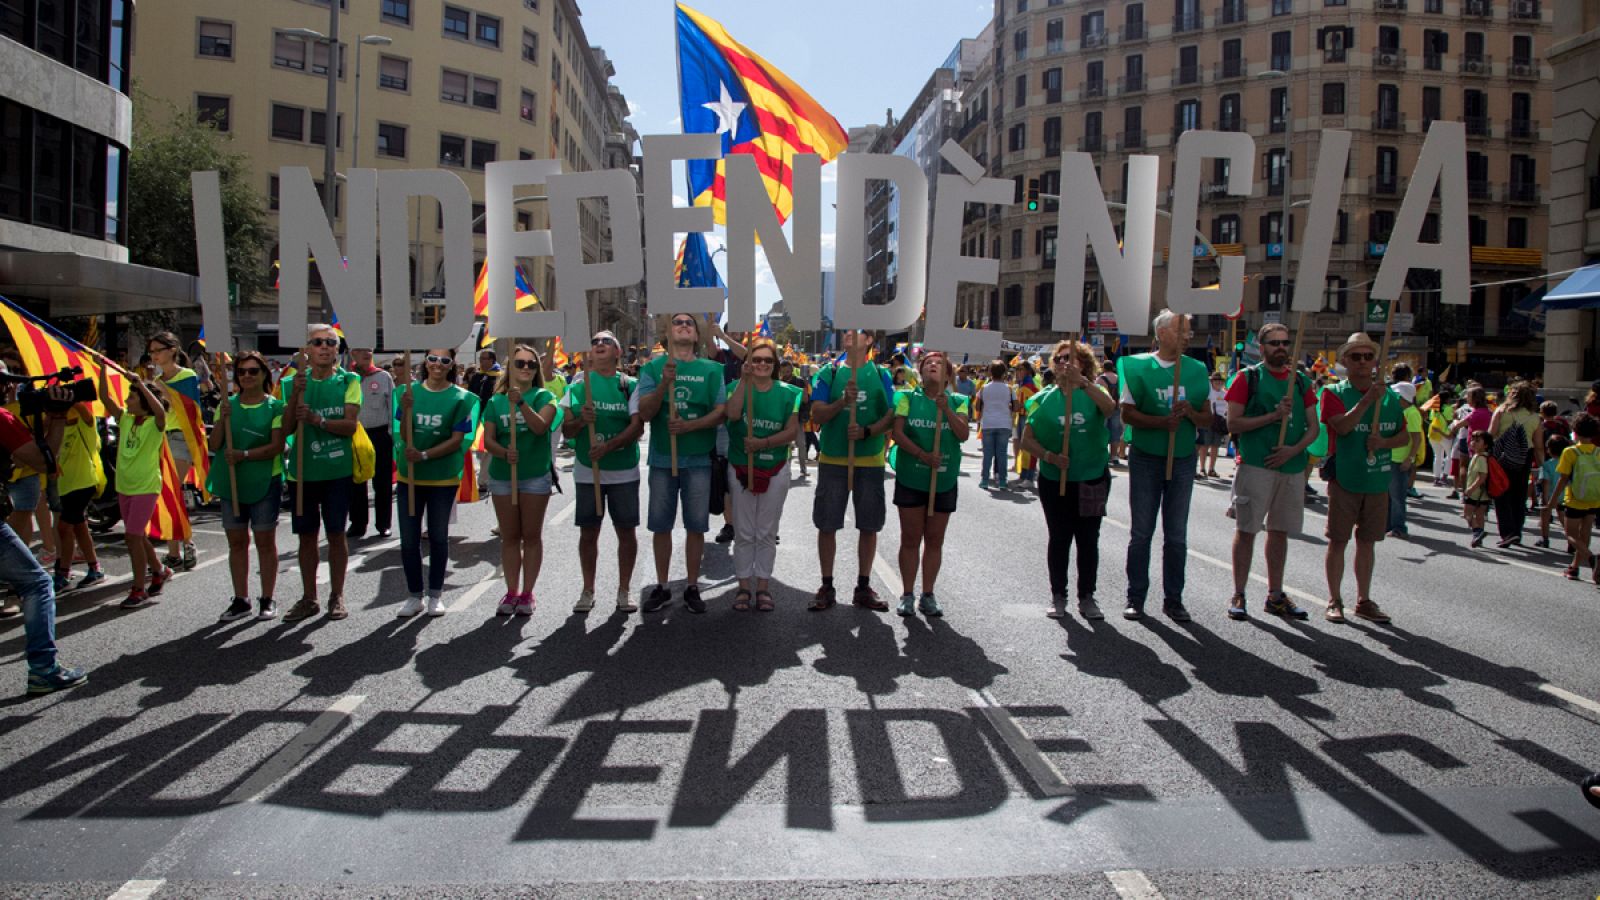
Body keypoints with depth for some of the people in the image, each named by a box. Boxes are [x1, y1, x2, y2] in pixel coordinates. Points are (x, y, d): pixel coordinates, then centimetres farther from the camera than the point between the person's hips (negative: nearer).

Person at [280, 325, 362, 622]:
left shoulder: (348, 381, 0)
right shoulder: (294, 382, 5)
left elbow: (351, 424, -11)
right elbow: (287, 426, -2)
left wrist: (317, 420, -25)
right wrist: (296, 395, -15)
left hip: (337, 469, -2)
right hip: (303, 470, 2)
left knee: (336, 533, 5)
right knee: (306, 535, 9)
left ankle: (336, 596, 16)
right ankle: (308, 598, 21)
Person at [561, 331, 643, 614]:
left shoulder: (630, 386, 1)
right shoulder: (578, 386, 6)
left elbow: (637, 427, -8)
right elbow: (566, 430, 4)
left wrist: (608, 446, -21)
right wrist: (581, 421, -18)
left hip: (624, 471, -1)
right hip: (587, 470, 1)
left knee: (627, 531, 4)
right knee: (588, 532, 8)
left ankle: (624, 590, 17)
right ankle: (588, 590, 21)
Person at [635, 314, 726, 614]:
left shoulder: (711, 370, 3)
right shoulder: (653, 368, 3)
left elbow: (720, 413, -1)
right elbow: (644, 413, -6)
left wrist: (689, 425, -17)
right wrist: (664, 383, -20)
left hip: (698, 459, 0)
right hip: (662, 457, 0)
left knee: (696, 526, 5)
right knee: (660, 525, 8)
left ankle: (692, 587, 18)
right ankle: (661, 587, 20)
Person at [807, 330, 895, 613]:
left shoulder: (881, 375, 4)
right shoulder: (828, 373, 3)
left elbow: (890, 417, 1)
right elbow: (817, 416, -4)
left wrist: (867, 432, -17)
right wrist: (842, 402, -21)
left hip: (870, 461, 1)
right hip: (832, 460, -1)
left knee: (869, 526, 6)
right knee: (827, 525, 3)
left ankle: (863, 587, 19)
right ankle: (827, 587, 15)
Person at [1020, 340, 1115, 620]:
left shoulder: (1093, 393, 0)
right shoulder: (1044, 399, 2)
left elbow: (1110, 408, -25)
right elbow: (1026, 440, 0)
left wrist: (1083, 382, -36)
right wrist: (1049, 456, -17)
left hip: (1092, 479, 0)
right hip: (1054, 480, 0)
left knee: (1088, 539, 7)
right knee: (1059, 538, 7)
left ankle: (1087, 597, 18)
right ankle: (1058, 596, 18)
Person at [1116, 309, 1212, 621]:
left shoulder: (1196, 370, 6)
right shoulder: (1138, 365, -2)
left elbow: (1207, 419, 8)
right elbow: (1127, 413, -7)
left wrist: (1190, 413, -13)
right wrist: (1162, 422, -20)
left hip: (1183, 459, 2)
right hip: (1145, 458, -2)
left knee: (1177, 535, 7)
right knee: (1142, 532, 4)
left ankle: (1173, 598, 16)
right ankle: (1136, 597, 13)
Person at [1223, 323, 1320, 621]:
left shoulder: (1301, 381, 12)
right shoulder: (1248, 377, -1)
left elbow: (1314, 427, 10)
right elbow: (1233, 423, -8)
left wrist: (1294, 449, -8)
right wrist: (1273, 416, -15)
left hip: (1292, 467, 5)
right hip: (1255, 465, -5)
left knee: (1279, 531, 11)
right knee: (1246, 530, -2)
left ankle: (1275, 596, 21)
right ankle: (1239, 596, 5)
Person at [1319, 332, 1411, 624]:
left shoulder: (1389, 396, 8)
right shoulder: (1334, 394, -5)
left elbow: (1405, 436, 11)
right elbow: (1342, 426, -21)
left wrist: (1385, 441, -10)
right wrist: (1367, 399, -28)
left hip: (1378, 480, 4)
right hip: (1344, 479, -4)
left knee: (1367, 541, 12)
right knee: (1338, 541, 1)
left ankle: (1363, 600, 22)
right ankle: (1334, 600, 12)